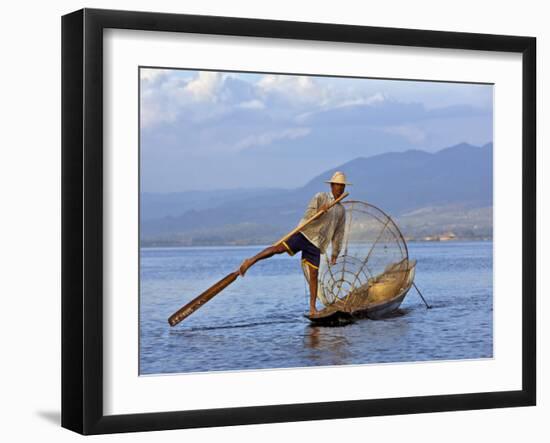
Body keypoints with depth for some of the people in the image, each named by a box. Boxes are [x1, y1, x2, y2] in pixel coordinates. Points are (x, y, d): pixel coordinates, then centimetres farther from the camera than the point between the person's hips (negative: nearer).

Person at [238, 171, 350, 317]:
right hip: (304, 233, -4)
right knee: (278, 248, -22)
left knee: (314, 275, -2)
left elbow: (339, 234, 22)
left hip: (316, 244, 4)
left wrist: (335, 253, 19)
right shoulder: (320, 197, 3)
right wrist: (318, 211, -26)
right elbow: (308, 215, -6)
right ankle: (250, 261, -11)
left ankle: (312, 309, 1)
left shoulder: (341, 211, 18)